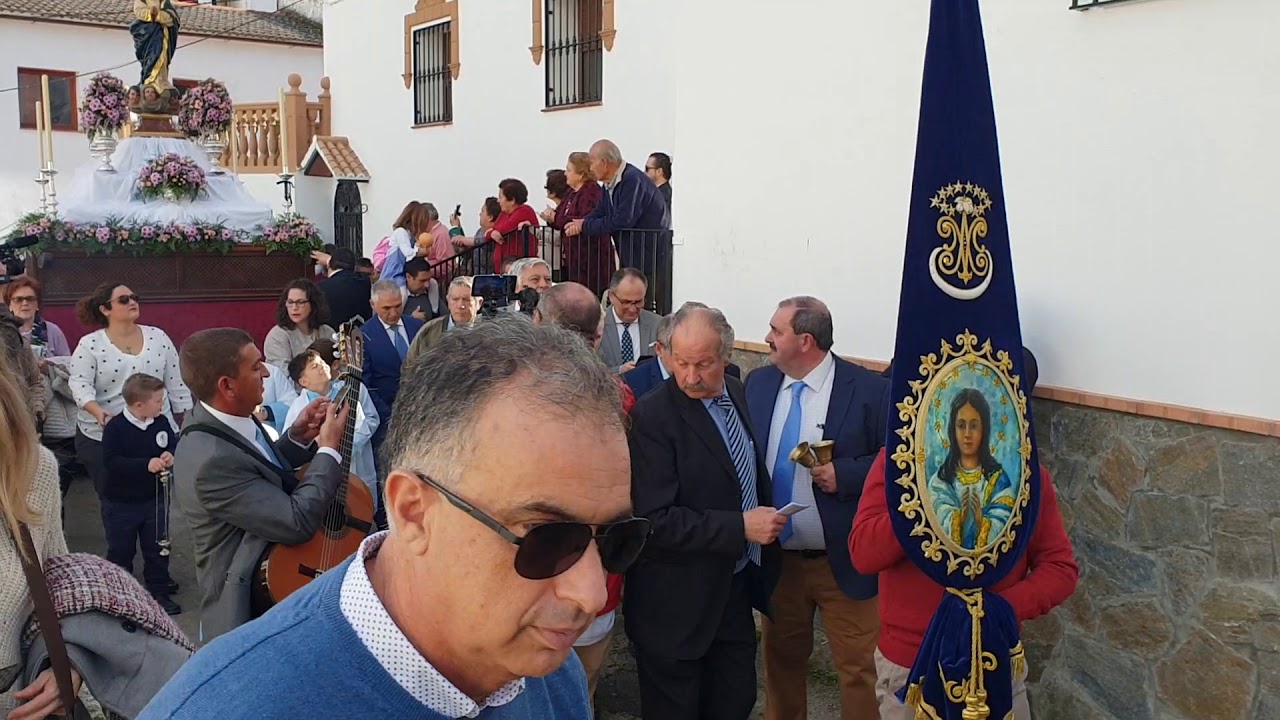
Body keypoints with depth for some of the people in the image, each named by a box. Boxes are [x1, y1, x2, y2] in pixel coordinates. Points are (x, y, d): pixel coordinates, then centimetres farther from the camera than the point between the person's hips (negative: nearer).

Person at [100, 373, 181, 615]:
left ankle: (159, 591, 25)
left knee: (157, 548, 12)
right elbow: (111, 461, -25)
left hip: (154, 499, 4)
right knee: (120, 551, 11)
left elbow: (174, 445, 6)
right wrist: (146, 465, -33)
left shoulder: (161, 423, -5)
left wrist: (170, 456, -18)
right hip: (120, 502, -4)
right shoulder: (115, 428, -18)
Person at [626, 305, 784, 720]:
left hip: (737, 587, 6)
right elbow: (656, 520, -25)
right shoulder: (653, 416, -20)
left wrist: (767, 519, 4)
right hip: (677, 603, -6)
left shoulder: (738, 395, 3)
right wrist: (740, 527, -24)